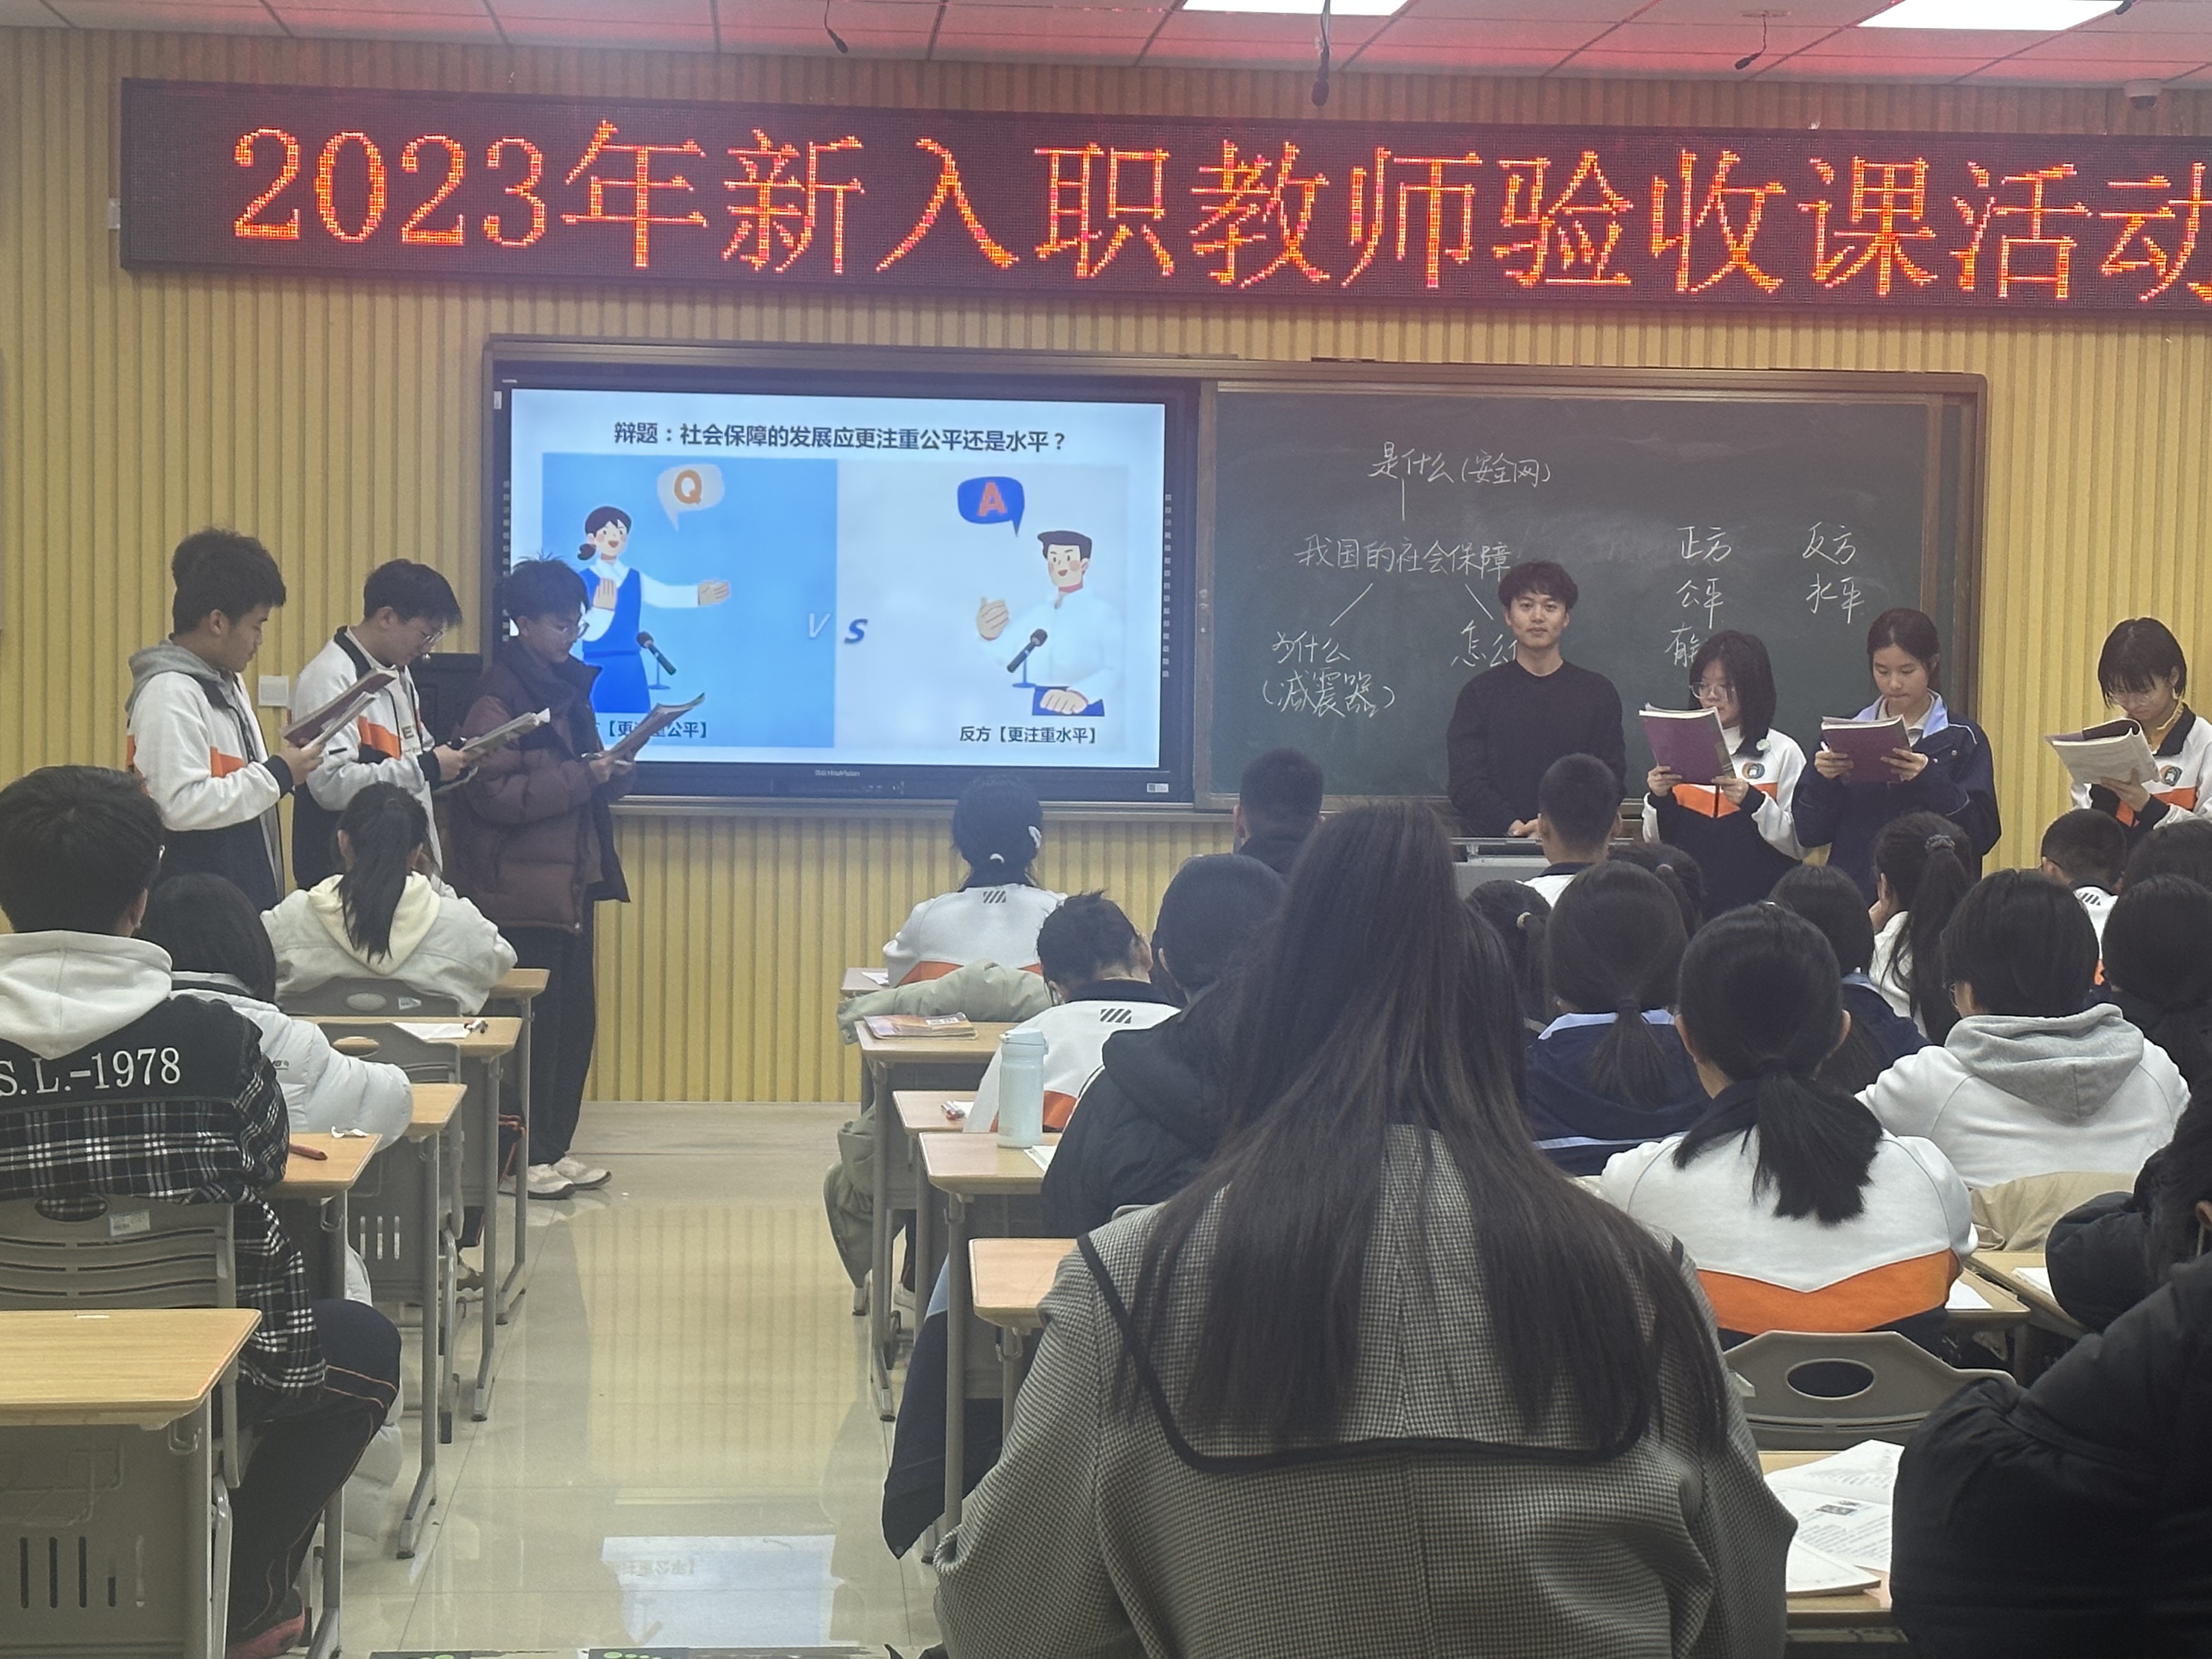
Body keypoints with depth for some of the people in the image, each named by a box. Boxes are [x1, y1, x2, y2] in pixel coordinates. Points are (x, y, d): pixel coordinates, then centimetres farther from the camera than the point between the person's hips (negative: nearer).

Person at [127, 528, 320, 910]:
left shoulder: (228, 681, 15)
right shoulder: (170, 693, -16)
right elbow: (182, 805, -24)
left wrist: (286, 766, 3)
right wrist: (276, 774, -16)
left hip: (247, 889, 9)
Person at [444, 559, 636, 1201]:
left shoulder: (566, 685, 15)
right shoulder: (497, 699, -12)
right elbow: (496, 795, -20)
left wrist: (608, 777, 4)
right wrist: (580, 778, -20)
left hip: (572, 882, 9)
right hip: (521, 889, -9)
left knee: (575, 1020, 10)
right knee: (531, 1025, -4)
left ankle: (554, 1148, 19)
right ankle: (524, 1156, 5)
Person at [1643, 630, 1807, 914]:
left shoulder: (1782, 752, 1)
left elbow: (1801, 846, -5)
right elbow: (1656, 841, 13)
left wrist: (1755, 802, -15)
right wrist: (1658, 800, -4)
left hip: (1757, 901, -3)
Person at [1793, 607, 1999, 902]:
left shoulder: (1963, 739, 1)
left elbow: (1983, 834, -9)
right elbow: (1809, 835, 5)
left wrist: (1929, 780, -20)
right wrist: (1822, 781, -12)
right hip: (1853, 899, 2)